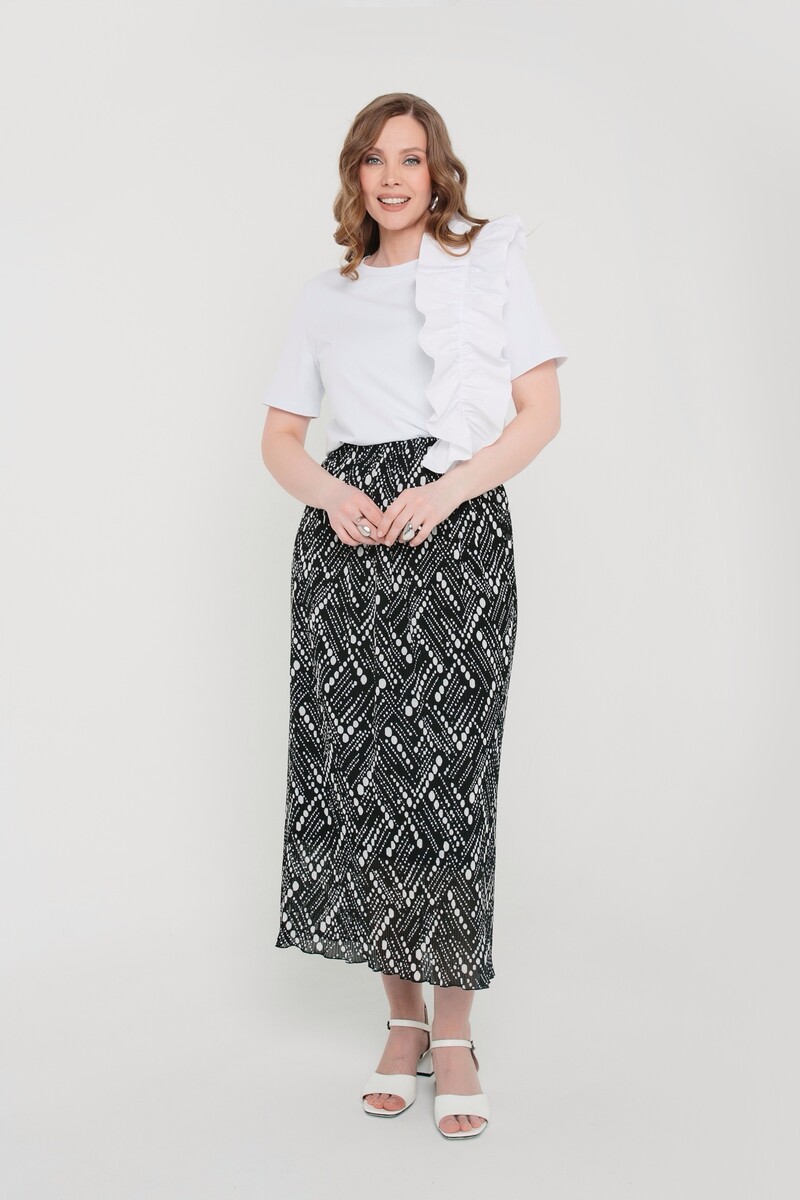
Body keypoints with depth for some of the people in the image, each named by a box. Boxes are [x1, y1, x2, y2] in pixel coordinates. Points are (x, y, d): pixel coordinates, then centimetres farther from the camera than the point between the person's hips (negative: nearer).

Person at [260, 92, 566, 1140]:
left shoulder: (490, 264, 10)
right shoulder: (326, 297, 19)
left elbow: (543, 410, 3)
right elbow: (279, 435, 17)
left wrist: (446, 490, -11)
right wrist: (330, 491, -5)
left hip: (458, 531, -3)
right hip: (348, 537, 3)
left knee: (447, 772, -9)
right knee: (356, 770, -1)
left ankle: (453, 1031, 4)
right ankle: (402, 1016, 14)